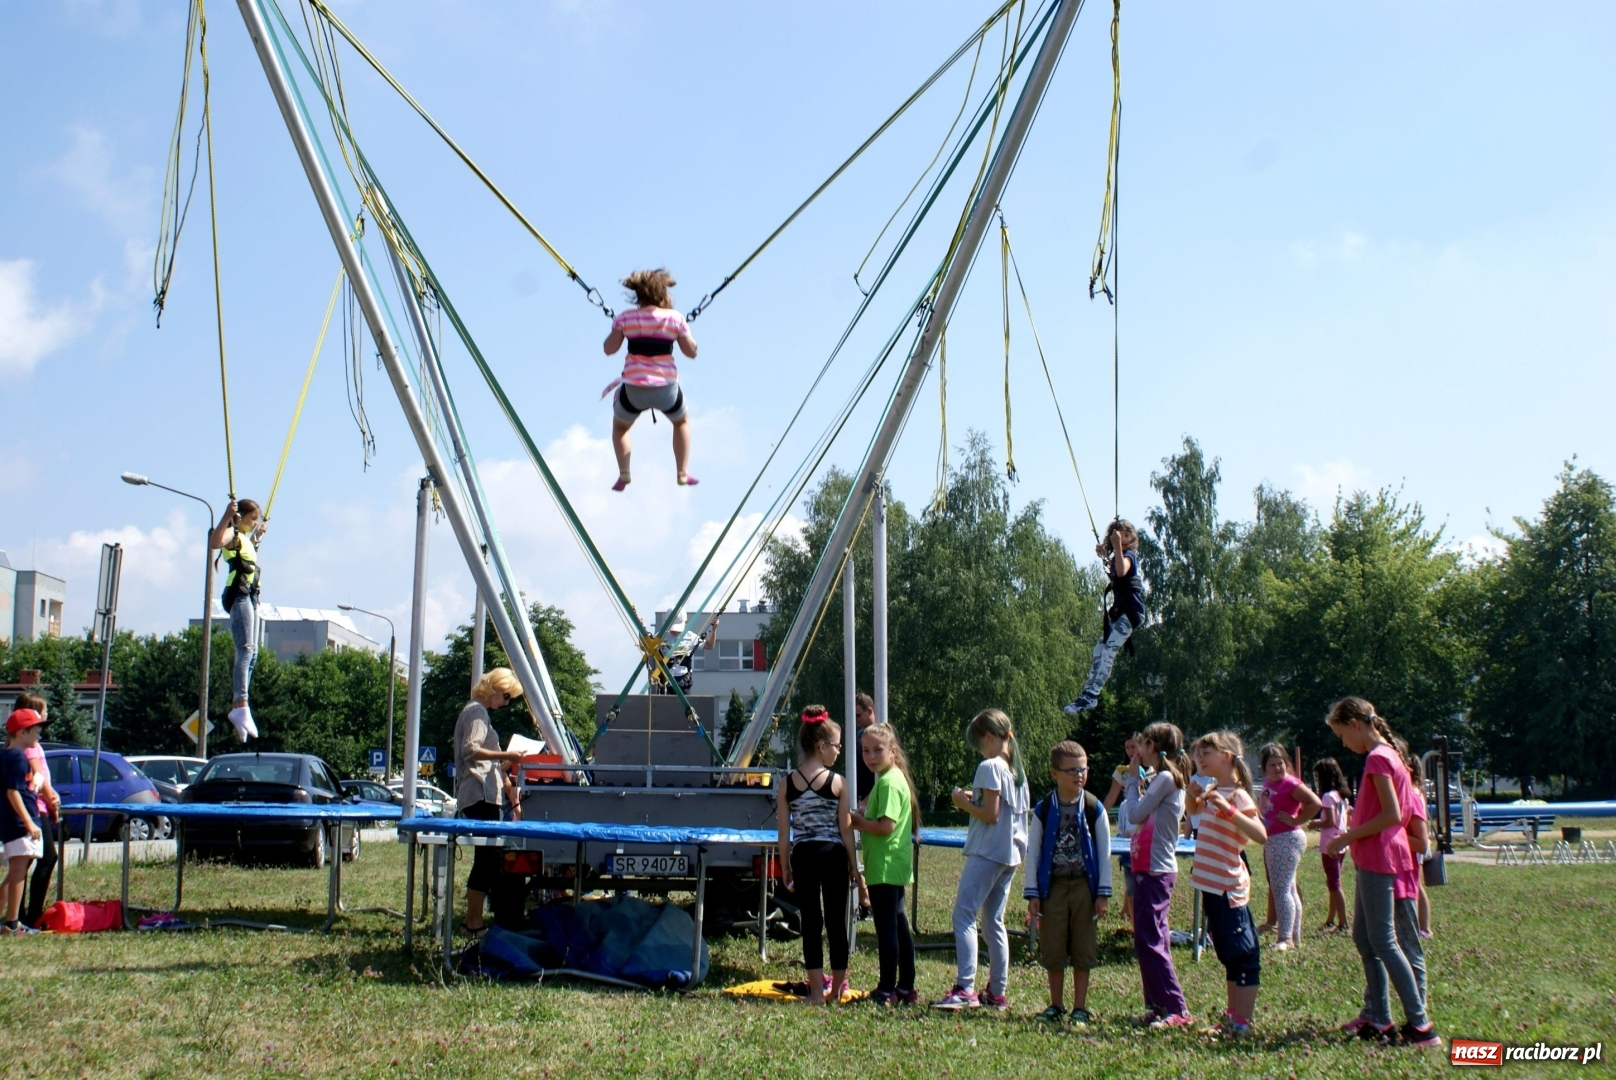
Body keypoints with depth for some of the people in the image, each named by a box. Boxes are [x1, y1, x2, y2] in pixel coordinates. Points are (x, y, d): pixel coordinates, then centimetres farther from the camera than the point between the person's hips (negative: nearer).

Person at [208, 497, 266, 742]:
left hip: (250, 597, 10)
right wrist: (227, 516, -33)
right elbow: (214, 543, -27)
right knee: (246, 650, -22)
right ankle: (241, 707, -32)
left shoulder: (244, 538, 25)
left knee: (251, 653, 8)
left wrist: (257, 536, 46)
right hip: (239, 595, -10)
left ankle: (238, 706, 10)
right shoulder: (231, 534, -3)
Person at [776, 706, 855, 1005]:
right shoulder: (837, 782, -7)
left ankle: (817, 991, 7)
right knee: (836, 921, 9)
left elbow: (783, 832, 2)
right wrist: (853, 863, 6)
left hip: (802, 856, 2)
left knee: (810, 921, 6)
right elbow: (845, 829, -4)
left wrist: (785, 867, 10)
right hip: (833, 855, -2)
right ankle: (838, 988, 17)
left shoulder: (788, 782, -1)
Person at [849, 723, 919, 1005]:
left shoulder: (889, 782, -17)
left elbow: (886, 826, -24)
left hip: (884, 866, -11)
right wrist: (860, 818, 5)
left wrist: (856, 820, -11)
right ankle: (906, 988, 21)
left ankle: (887, 991, 1)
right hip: (894, 865, 11)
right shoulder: (890, 778, 15)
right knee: (898, 924, 14)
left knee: (886, 928, -5)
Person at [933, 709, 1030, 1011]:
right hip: (1010, 853, 9)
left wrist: (964, 803, -4)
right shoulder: (1017, 768, 13)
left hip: (986, 852, -9)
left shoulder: (990, 767, -13)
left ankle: (965, 989, -19)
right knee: (994, 922, 13)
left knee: (964, 916, -10)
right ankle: (997, 992, 15)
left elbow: (991, 815, -17)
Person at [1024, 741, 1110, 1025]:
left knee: (1082, 951, 4)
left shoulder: (1094, 809, -3)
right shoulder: (1043, 810, -2)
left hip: (1084, 886, 0)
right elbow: (1033, 853, 1)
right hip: (1053, 886, 1)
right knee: (1052, 950, 6)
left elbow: (1104, 852, 0)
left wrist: (1103, 892, -3)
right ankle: (1056, 1006, 19)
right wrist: (1032, 893, -2)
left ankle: (1080, 1008, 15)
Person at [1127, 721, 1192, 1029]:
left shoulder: (1165, 778, -12)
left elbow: (1135, 815, -15)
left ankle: (1176, 1009, -8)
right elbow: (1142, 818, 13)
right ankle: (1158, 1006, 15)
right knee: (1151, 939, 11)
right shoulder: (1160, 779, 17)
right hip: (1150, 868, 10)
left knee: (1149, 940, -10)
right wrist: (1138, 784, 9)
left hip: (1155, 871, -10)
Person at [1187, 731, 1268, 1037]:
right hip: (1212, 883, 10)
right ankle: (1232, 1016, 25)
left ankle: (1242, 1023, 0)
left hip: (1227, 886, -10)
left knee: (1242, 955, -3)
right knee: (1229, 954, 16)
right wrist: (1193, 795, 10)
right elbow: (1195, 809, 31)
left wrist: (1228, 809, -34)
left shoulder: (1237, 795, -15)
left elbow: (1260, 835, -27)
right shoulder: (1213, 790, 10)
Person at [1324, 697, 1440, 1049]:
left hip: (1378, 859, -10)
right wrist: (1355, 823, 14)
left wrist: (1349, 837, -15)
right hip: (1374, 858, 10)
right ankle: (1376, 1017, 19)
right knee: (1363, 937, 14)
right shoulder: (1387, 755, 14)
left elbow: (1392, 815, -21)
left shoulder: (1377, 758, -16)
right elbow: (1390, 812, 19)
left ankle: (1420, 1025, -6)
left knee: (1383, 941, -7)